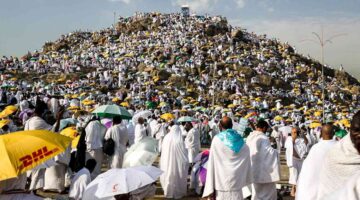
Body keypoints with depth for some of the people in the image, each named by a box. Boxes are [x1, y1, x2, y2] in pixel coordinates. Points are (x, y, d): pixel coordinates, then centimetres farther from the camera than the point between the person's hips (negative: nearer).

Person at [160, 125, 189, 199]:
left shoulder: (166, 138, -5)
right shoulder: (179, 140, -17)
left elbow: (163, 151, 4)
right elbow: (183, 153, -11)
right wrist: (186, 162, 3)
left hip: (166, 162, 4)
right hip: (177, 162, -4)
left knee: (168, 176, 19)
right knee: (177, 177, 12)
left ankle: (168, 192, 31)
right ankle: (177, 193, 23)